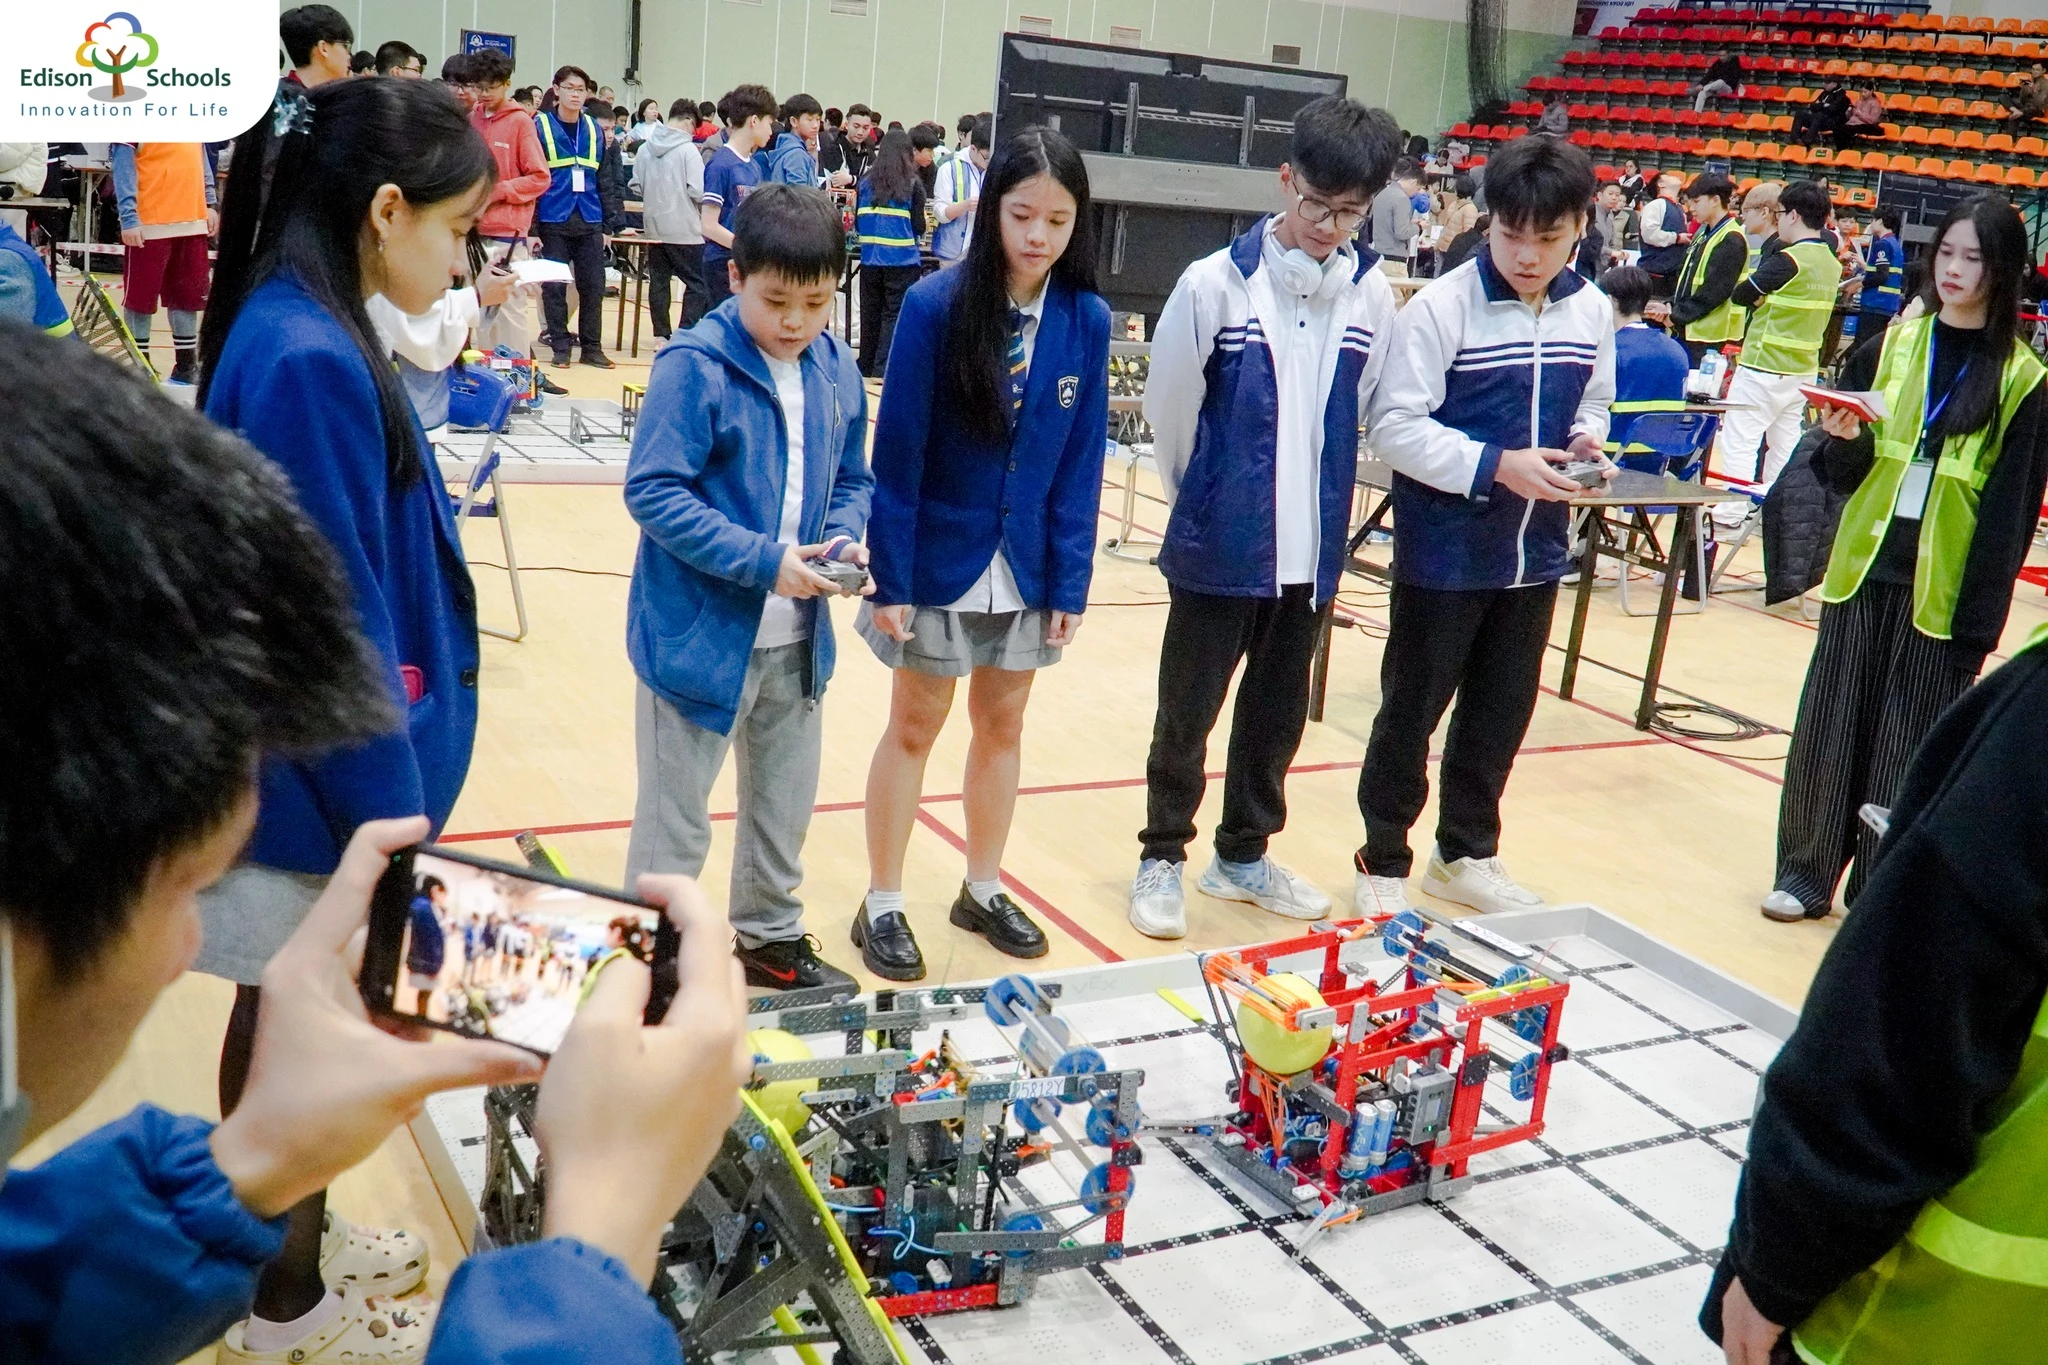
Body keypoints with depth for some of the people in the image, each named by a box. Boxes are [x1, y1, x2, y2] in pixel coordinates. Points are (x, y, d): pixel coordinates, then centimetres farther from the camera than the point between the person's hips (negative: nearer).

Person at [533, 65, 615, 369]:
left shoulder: (594, 129, 9)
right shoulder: (540, 125, -3)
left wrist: (607, 223, 9)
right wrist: (530, 225, -8)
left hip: (589, 221, 3)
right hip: (553, 221, -3)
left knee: (593, 285, 5)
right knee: (555, 286, 3)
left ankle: (592, 347, 15)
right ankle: (560, 346, 13)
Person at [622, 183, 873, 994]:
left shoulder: (837, 372, 2)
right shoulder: (695, 368, -17)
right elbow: (653, 492, -20)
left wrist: (846, 539, -9)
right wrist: (762, 560, -26)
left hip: (798, 638, 6)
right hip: (699, 632, -6)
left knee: (785, 804, 22)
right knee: (675, 821, 8)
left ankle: (770, 936, 42)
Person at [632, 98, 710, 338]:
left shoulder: (646, 148, 4)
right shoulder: (687, 149, -12)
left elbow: (636, 185, 8)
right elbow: (698, 191, -17)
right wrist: (705, 205, 3)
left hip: (654, 227, 6)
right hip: (685, 229, -6)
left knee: (658, 281, 11)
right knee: (697, 284, 1)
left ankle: (661, 334, 14)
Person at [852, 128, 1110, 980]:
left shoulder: (1087, 321, -6)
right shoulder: (936, 306, -15)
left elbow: (1082, 462, -2)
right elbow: (897, 453, -13)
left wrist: (1071, 585, -3)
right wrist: (890, 578, -14)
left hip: (1028, 572, 3)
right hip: (938, 562, -3)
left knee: (1001, 727, 15)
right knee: (914, 727, 9)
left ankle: (982, 892, 32)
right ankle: (882, 907, 21)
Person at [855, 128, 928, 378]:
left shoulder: (867, 181, 5)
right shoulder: (912, 184, -5)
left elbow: (857, 223, 8)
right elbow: (919, 226, -4)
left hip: (870, 259, 4)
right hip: (902, 260, -4)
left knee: (870, 315, 12)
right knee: (895, 316, -2)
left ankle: (866, 370, 22)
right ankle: (883, 370, -10)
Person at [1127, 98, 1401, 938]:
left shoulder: (1373, 296, -2)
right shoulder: (1216, 284, -12)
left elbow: (1361, 414, 6)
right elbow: (1169, 406, -3)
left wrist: (1317, 507, 9)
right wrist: (1203, 501, 7)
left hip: (1312, 551, 4)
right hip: (1219, 547, -3)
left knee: (1279, 711, 16)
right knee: (1188, 711, 7)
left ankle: (1244, 855, 33)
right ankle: (1163, 858, 24)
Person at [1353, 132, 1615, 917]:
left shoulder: (1592, 312, 4)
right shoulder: (1442, 307, -14)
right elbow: (1395, 427, -16)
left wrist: (1586, 442, -5)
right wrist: (1496, 466, -22)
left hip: (1536, 553, 5)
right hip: (1443, 553, -5)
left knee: (1502, 712, 15)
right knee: (1412, 709, 5)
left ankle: (1466, 854, 33)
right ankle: (1383, 862, 21)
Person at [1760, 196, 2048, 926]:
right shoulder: (1895, 340, 6)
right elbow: (1846, 471, 9)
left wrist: (1979, 621, -9)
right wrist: (1844, 440, -14)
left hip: (1941, 589, -3)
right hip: (1864, 569, 3)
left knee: (1909, 745, 3)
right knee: (1832, 724, 7)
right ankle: (1806, 872, 19)